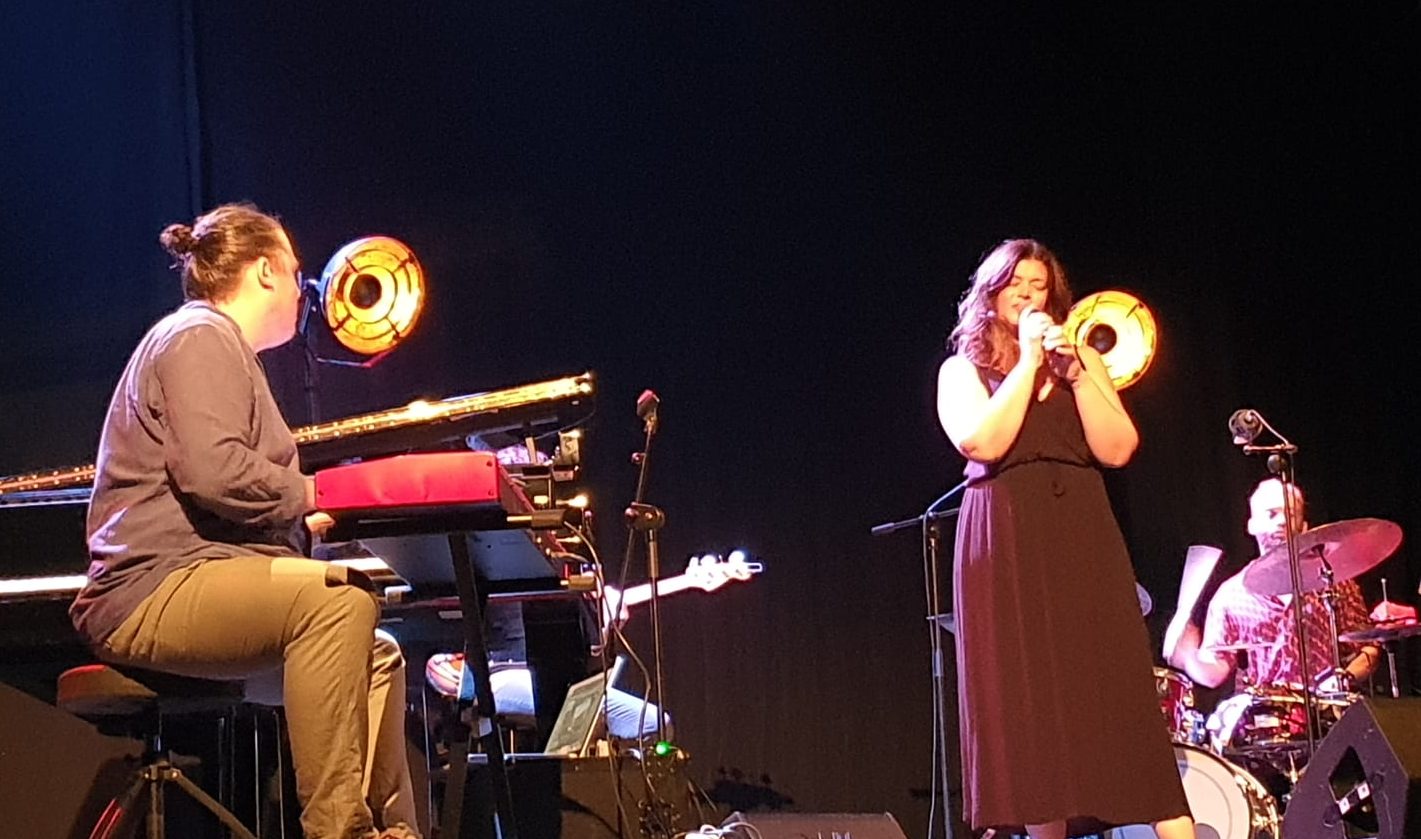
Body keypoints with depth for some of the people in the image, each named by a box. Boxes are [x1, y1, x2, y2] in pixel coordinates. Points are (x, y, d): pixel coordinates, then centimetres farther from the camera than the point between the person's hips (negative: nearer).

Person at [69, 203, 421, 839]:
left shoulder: (225, 348, 28)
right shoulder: (198, 336, -6)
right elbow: (213, 473, -21)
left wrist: (305, 516, 16)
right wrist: (309, 495, -7)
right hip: (152, 590, -12)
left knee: (376, 655, 12)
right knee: (339, 597, -31)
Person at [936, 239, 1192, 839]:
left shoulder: (1080, 359, 15)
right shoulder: (962, 370, 9)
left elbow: (1117, 450, 1)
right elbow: (981, 442, -11)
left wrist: (1075, 372, -7)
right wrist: (1028, 361, -8)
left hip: (1082, 538, 1)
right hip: (1007, 546, -1)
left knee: (1117, 694, -6)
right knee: (1027, 700, -5)